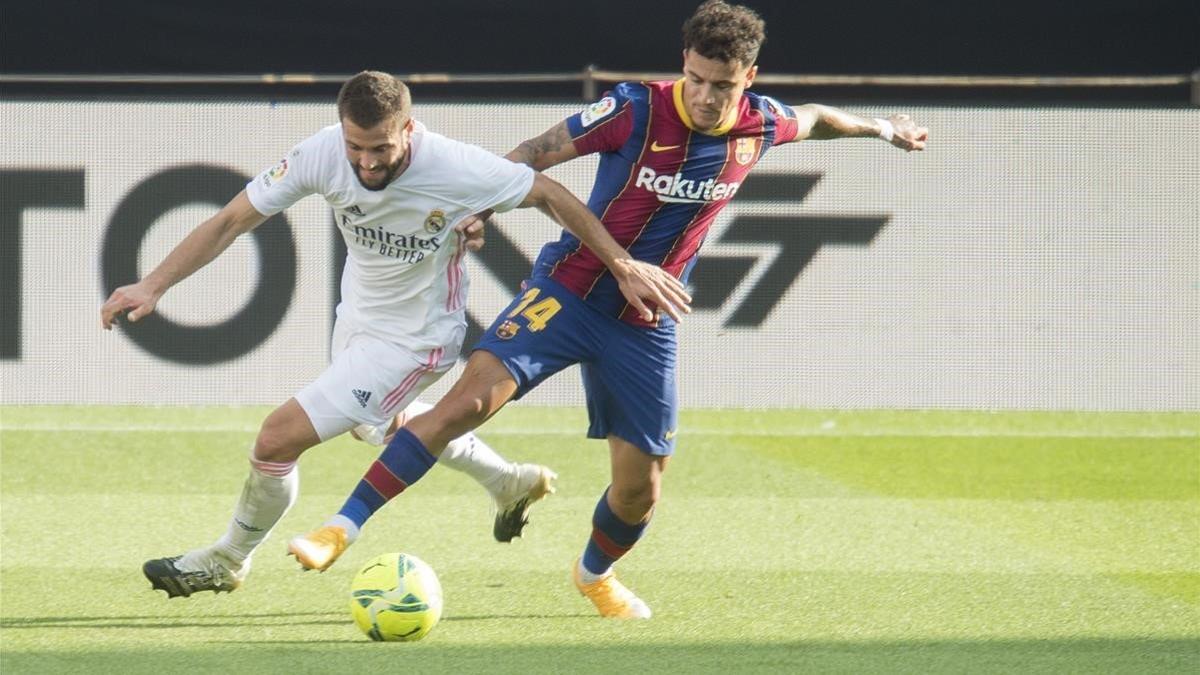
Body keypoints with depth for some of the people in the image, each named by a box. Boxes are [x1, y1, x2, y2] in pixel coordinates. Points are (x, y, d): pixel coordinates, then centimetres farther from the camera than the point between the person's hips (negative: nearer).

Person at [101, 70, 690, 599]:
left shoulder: (456, 169, -33)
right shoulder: (323, 154, -24)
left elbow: (550, 195, -16)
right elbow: (232, 220, -17)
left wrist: (623, 267, -14)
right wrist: (154, 284, -25)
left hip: (413, 341, -6)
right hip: (359, 313, 6)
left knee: (279, 438, -10)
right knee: (375, 422, 34)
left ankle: (228, 560, 17)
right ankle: (508, 481, 55)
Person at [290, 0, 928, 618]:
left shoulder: (758, 126, -3)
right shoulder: (637, 109, -16)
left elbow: (812, 119, 20)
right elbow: (538, 152, -11)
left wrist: (882, 128, 35)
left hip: (646, 325, 4)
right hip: (568, 293, -4)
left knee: (639, 491, 7)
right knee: (469, 398, -24)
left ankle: (595, 572, 42)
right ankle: (344, 527, -23)